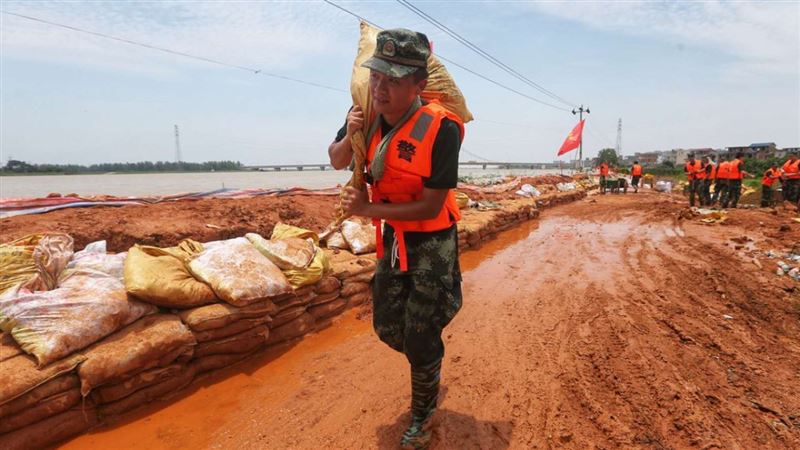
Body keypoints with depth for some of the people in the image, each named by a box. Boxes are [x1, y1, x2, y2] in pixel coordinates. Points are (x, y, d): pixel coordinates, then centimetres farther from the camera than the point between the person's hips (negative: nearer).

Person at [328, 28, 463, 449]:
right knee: (387, 328, 15)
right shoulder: (368, 113, -7)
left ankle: (423, 413, 33)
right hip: (393, 237, 6)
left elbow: (430, 207, -25)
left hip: (433, 242, -6)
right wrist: (349, 135, -15)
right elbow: (337, 161, 7)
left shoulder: (441, 127, -26)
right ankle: (430, 368, 48)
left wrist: (367, 209, -23)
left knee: (419, 337, 3)